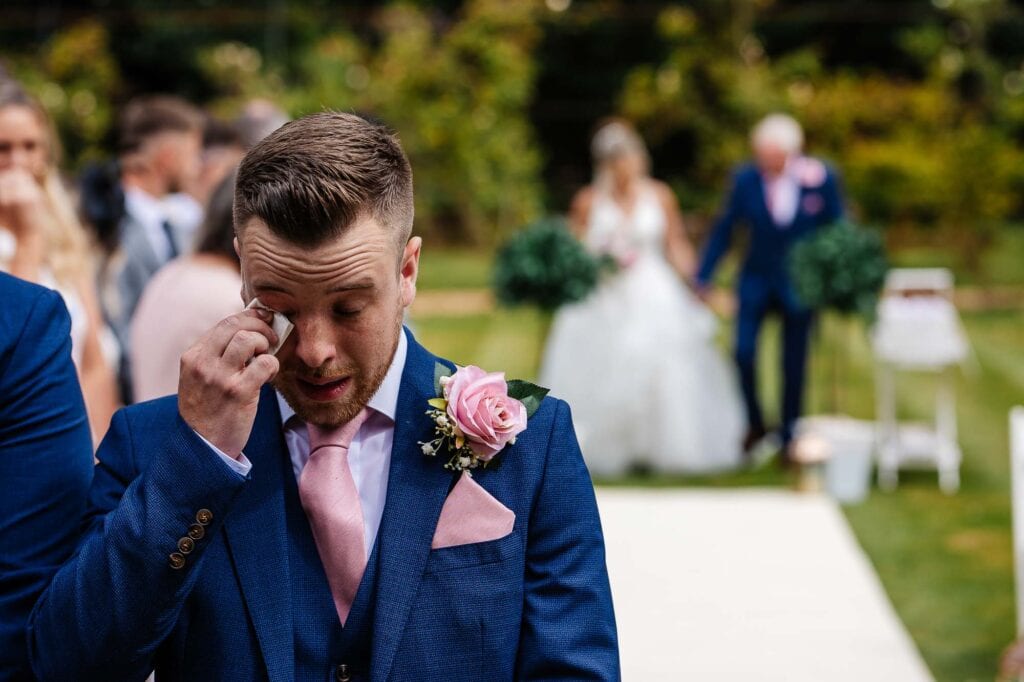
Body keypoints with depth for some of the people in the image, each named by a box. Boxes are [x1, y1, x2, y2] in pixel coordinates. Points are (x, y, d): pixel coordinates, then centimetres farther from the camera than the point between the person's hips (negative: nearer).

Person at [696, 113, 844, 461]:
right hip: (757, 279, 0)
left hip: (800, 285, 0)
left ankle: (788, 437, 21)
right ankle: (755, 423, 11)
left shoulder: (822, 178, -11)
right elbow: (724, 229, -1)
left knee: (794, 366, 5)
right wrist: (703, 276, -1)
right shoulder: (745, 179, -10)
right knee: (743, 352, -13)